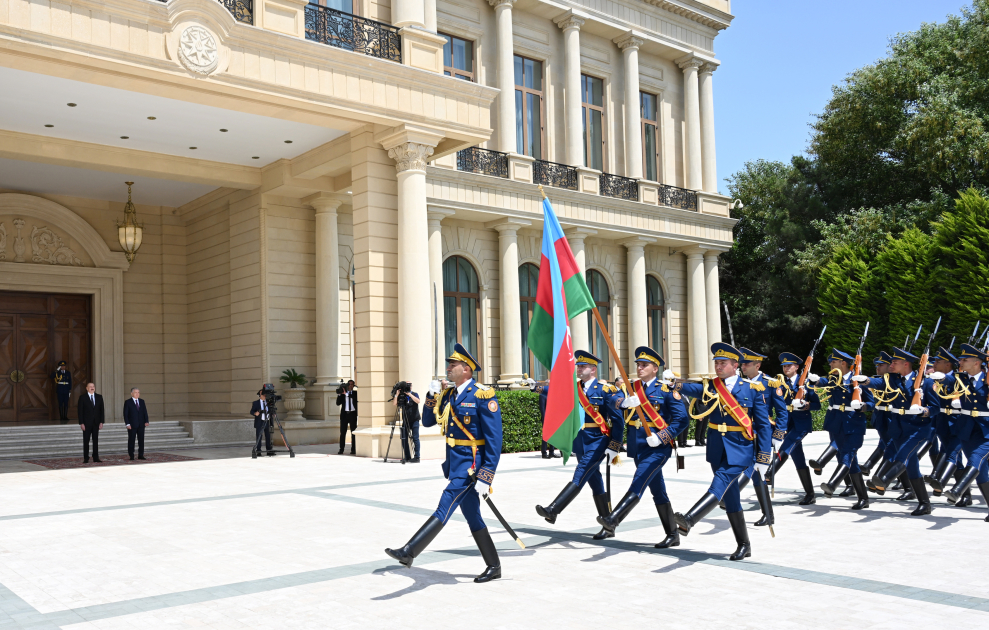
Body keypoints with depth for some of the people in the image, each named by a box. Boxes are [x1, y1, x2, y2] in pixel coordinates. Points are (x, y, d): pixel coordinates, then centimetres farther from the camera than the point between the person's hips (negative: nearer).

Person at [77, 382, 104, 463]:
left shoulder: (99, 397, 8)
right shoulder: (82, 397, -1)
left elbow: (101, 410, 8)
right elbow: (80, 411, -3)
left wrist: (101, 422, 1)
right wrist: (81, 423, -10)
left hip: (96, 423, 3)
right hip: (86, 423, -3)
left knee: (96, 441, 5)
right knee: (86, 441, 1)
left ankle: (96, 458, 9)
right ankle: (86, 459, 6)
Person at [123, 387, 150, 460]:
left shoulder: (142, 401, 11)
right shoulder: (128, 402, -1)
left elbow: (145, 412, 10)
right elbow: (125, 414, -5)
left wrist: (146, 421, -2)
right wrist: (127, 424, -13)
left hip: (141, 424, 4)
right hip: (132, 425, -4)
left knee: (141, 440, 4)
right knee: (131, 440, 1)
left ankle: (140, 455, 9)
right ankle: (131, 456, 7)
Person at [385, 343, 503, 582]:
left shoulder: (482, 395, -12)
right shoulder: (448, 393, 11)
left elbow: (494, 437, -15)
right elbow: (428, 422, 15)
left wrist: (487, 472, -19)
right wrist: (431, 396, -1)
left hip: (471, 462, -9)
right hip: (454, 462, 9)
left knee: (446, 505, -15)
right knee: (472, 516, 12)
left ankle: (409, 552, -20)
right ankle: (494, 567, 21)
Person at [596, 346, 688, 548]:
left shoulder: (666, 389, -5)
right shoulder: (633, 388, 11)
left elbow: (682, 419, -9)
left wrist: (662, 437, -19)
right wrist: (624, 402, -23)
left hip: (657, 447, -6)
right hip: (637, 447, 6)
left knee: (638, 484, -19)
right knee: (658, 492, 12)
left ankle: (613, 519, -30)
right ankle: (672, 535, 21)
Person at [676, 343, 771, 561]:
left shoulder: (752, 389, -4)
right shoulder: (710, 386, 5)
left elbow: (763, 425, -2)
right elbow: (692, 389, -16)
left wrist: (763, 458, -6)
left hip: (740, 449, -4)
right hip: (717, 449, 5)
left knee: (720, 484, -24)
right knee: (730, 497, 10)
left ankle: (689, 520, -38)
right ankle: (743, 545, 21)